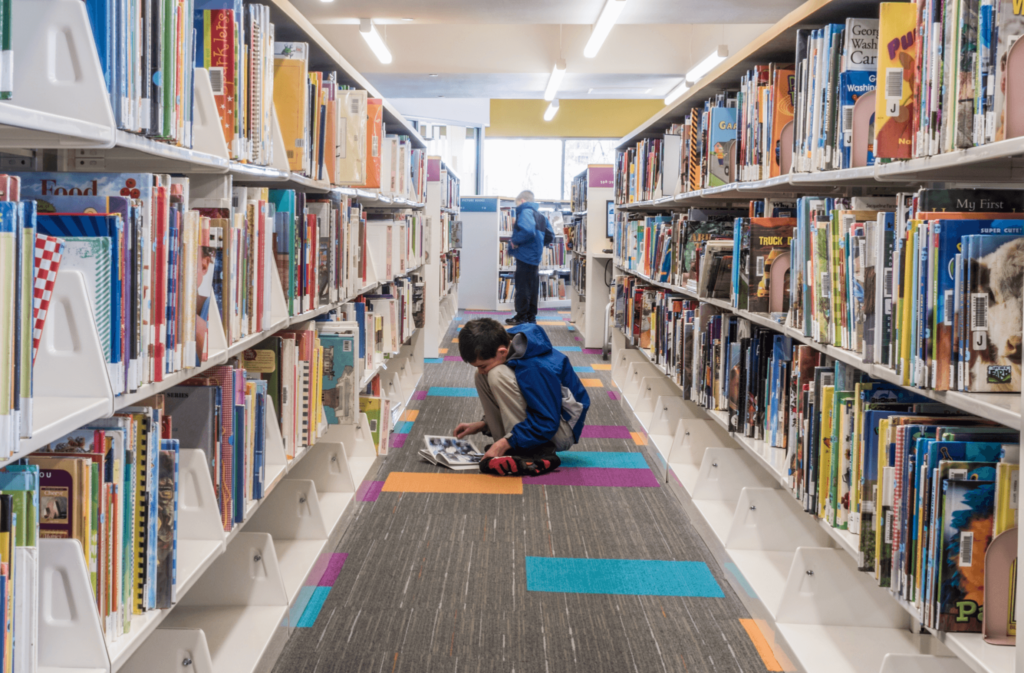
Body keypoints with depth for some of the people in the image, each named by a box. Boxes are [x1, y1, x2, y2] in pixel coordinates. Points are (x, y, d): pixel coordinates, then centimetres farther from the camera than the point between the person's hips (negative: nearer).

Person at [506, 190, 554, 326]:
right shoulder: (540, 215, 13)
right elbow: (550, 234, 18)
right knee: (532, 288, 13)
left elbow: (527, 231, -31)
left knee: (522, 288, -2)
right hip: (535, 258, 9)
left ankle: (521, 317, 2)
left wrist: (515, 241, -18)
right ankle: (531, 317, 19)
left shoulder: (525, 212, -14)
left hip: (525, 256, -9)